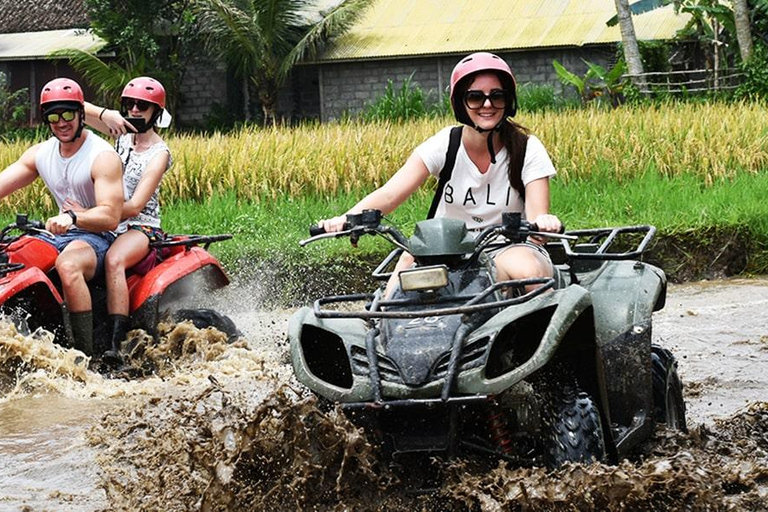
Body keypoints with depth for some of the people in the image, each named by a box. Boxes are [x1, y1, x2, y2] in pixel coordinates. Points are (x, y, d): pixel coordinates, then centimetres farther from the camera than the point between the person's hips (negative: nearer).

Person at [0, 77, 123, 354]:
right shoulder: (40, 153, 9)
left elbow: (110, 217, -22)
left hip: (97, 236, -7)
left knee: (68, 265, -39)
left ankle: (85, 354, -36)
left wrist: (72, 217, -40)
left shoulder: (103, 157, -12)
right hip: (60, 235, 7)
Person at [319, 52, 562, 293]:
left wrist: (543, 222, -45)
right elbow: (389, 194, -17)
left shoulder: (527, 149, -7)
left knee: (530, 272, -35)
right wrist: (346, 219, -37)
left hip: (509, 248, -1)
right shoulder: (444, 145, -6)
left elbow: (537, 216, -17)